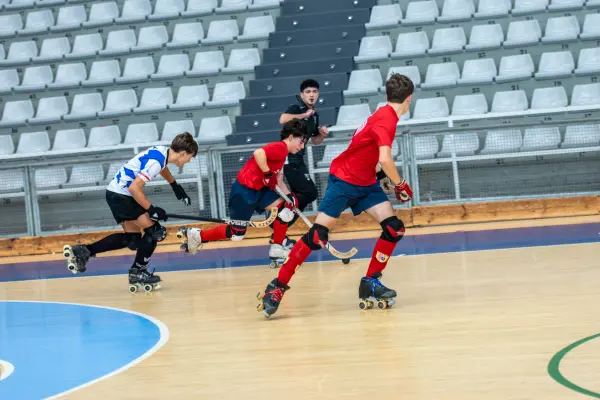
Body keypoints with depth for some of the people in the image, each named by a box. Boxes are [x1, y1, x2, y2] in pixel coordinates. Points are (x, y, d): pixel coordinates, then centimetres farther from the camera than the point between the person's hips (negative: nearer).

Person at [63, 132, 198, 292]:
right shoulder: (155, 162, -23)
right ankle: (138, 272, 3)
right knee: (154, 230, -8)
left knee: (133, 237, 13)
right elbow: (134, 188, -26)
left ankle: (83, 251, 11)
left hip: (116, 193, 10)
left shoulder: (163, 151, 5)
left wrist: (176, 186, 36)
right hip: (121, 194, -10)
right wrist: (151, 209, -19)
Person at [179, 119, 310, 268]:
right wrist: (268, 174, -24)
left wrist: (290, 197, 1)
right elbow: (258, 153, -36)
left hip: (258, 189, 10)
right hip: (245, 190, -10)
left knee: (286, 209, 3)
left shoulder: (282, 152, 13)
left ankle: (277, 250, 11)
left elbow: (278, 181, 13)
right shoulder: (281, 148, -18)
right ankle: (197, 235, 14)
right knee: (236, 234, -1)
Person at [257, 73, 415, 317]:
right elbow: (385, 160, -30)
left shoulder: (385, 115, 9)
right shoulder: (387, 119, -20)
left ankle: (370, 283, 3)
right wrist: (400, 185, -15)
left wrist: (391, 180, 18)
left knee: (394, 228, -6)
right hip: (344, 179, -9)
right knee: (318, 235, -12)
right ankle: (278, 286, -4)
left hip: (366, 182, 9)